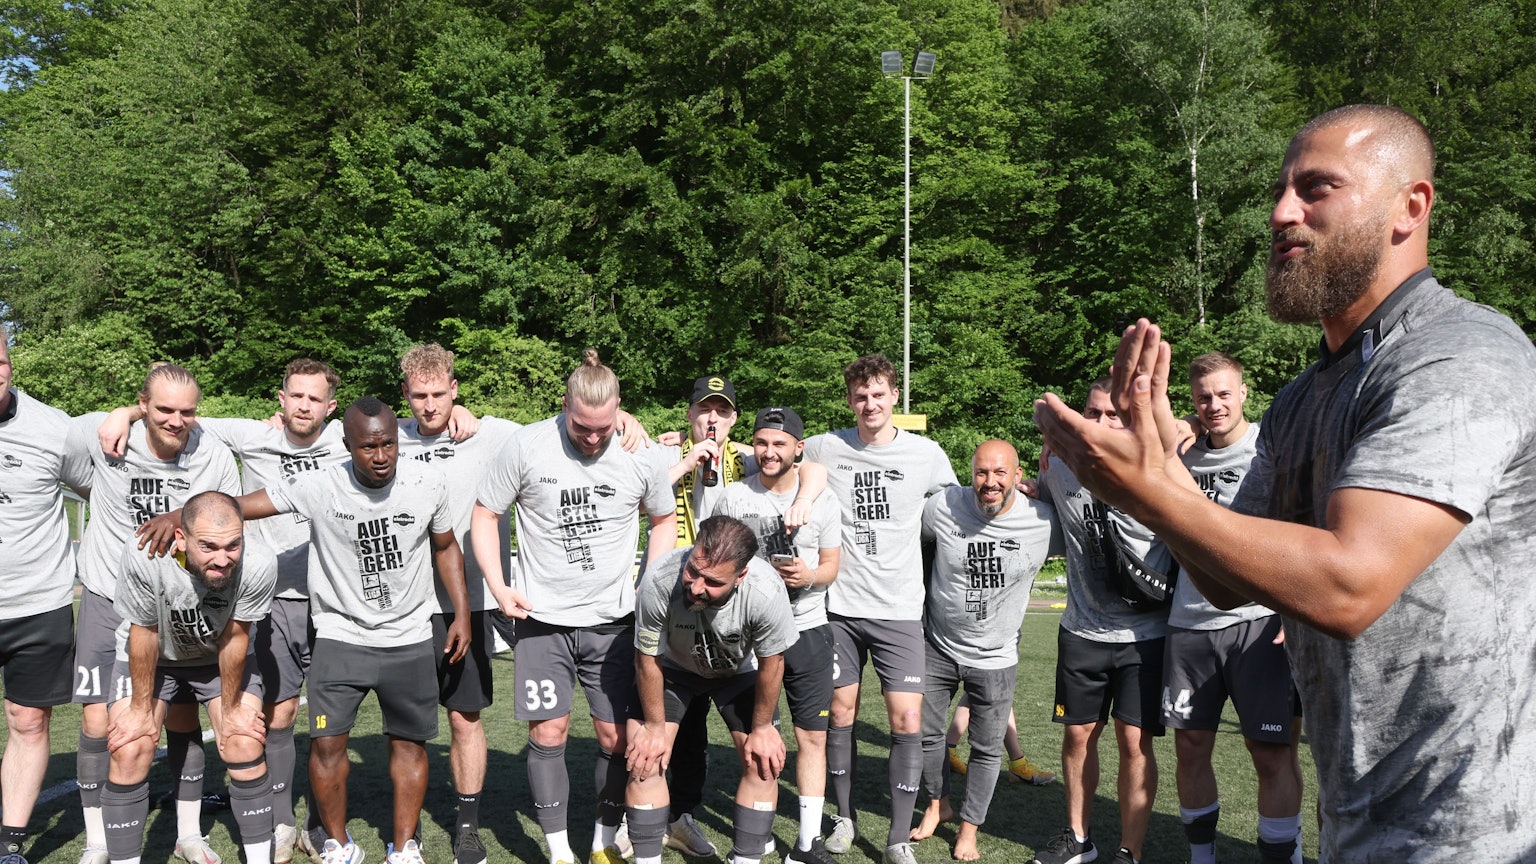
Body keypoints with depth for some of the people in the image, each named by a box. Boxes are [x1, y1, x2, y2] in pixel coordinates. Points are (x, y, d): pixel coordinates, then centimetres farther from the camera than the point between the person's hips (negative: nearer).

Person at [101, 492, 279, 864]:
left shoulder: (259, 564, -35)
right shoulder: (144, 556, -37)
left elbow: (234, 639, -18)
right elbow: (145, 635, -21)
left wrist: (231, 710, -7)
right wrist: (141, 710, -10)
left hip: (220, 658, 0)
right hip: (151, 656, 0)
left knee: (246, 747, -9)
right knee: (129, 754, -11)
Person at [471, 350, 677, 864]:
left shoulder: (641, 455, -5)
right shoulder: (527, 446, -9)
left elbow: (664, 520, 13)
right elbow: (484, 515, 2)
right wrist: (498, 586, -7)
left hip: (614, 621, 1)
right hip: (542, 618, -1)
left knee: (616, 735, 3)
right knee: (547, 732, 1)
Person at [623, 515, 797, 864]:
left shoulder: (767, 592, -39)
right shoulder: (659, 580, -39)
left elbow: (771, 663, -19)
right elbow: (647, 659, -20)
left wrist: (762, 728, -8)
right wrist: (655, 726, -10)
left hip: (738, 670, 0)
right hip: (672, 667, 0)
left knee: (764, 762, -9)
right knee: (645, 758, -12)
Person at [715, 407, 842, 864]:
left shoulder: (823, 499, 2)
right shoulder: (734, 497, 1)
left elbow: (831, 566, 6)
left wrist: (810, 576, -15)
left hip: (808, 629, 1)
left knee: (813, 736, 1)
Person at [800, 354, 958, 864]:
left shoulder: (926, 454, -2)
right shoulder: (824, 448, -1)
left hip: (900, 609, -1)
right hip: (840, 605, 1)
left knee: (907, 720, -5)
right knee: (840, 712, 9)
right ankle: (844, 816, 28)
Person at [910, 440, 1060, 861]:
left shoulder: (1043, 522, -17)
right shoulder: (943, 506, -16)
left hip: (995, 657, -1)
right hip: (938, 647, 1)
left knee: (987, 749, 9)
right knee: (925, 733, 14)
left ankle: (969, 828, 30)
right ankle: (938, 805, 40)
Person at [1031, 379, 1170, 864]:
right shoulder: (1060, 469, -1)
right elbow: (1039, 501, 22)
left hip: (1145, 633, -3)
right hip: (1082, 629, 4)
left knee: (1134, 741, -3)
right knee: (1078, 734, 12)